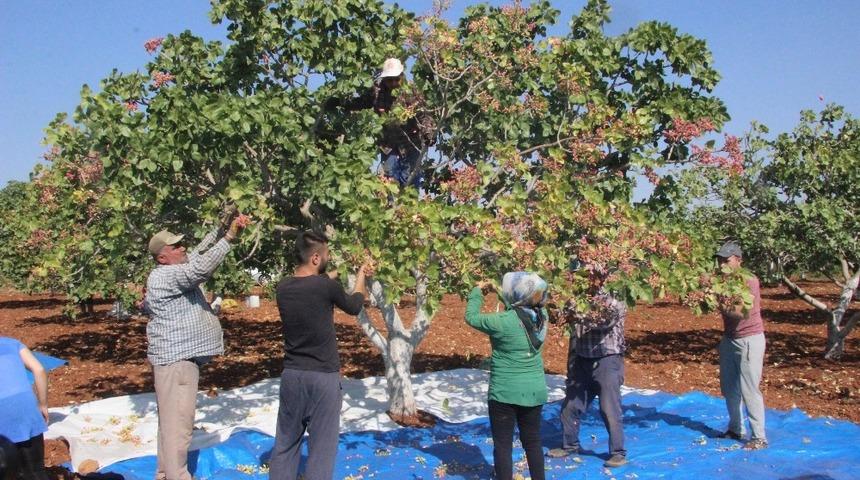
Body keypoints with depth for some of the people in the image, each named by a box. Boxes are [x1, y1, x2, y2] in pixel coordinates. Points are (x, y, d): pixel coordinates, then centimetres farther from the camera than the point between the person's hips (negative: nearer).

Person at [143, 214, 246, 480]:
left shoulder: (178, 268, 13)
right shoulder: (165, 275, -17)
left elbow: (201, 251, 17)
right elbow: (202, 268, -29)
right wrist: (229, 236, -25)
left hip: (182, 356, 11)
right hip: (175, 358, -11)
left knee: (173, 420, 17)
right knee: (178, 422, -10)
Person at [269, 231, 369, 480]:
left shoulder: (283, 287, -1)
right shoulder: (327, 287, -16)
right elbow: (354, 307, 4)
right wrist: (361, 276, 19)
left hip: (292, 374, 5)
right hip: (323, 376, -5)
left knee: (286, 443, 15)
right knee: (321, 447, 4)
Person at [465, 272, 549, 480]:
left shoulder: (503, 322, -21)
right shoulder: (541, 315, -5)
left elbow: (471, 317, -6)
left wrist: (477, 291, 8)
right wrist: (497, 290, 17)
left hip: (505, 392, -6)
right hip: (535, 391, 6)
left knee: (503, 445, 5)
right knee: (533, 442, 18)